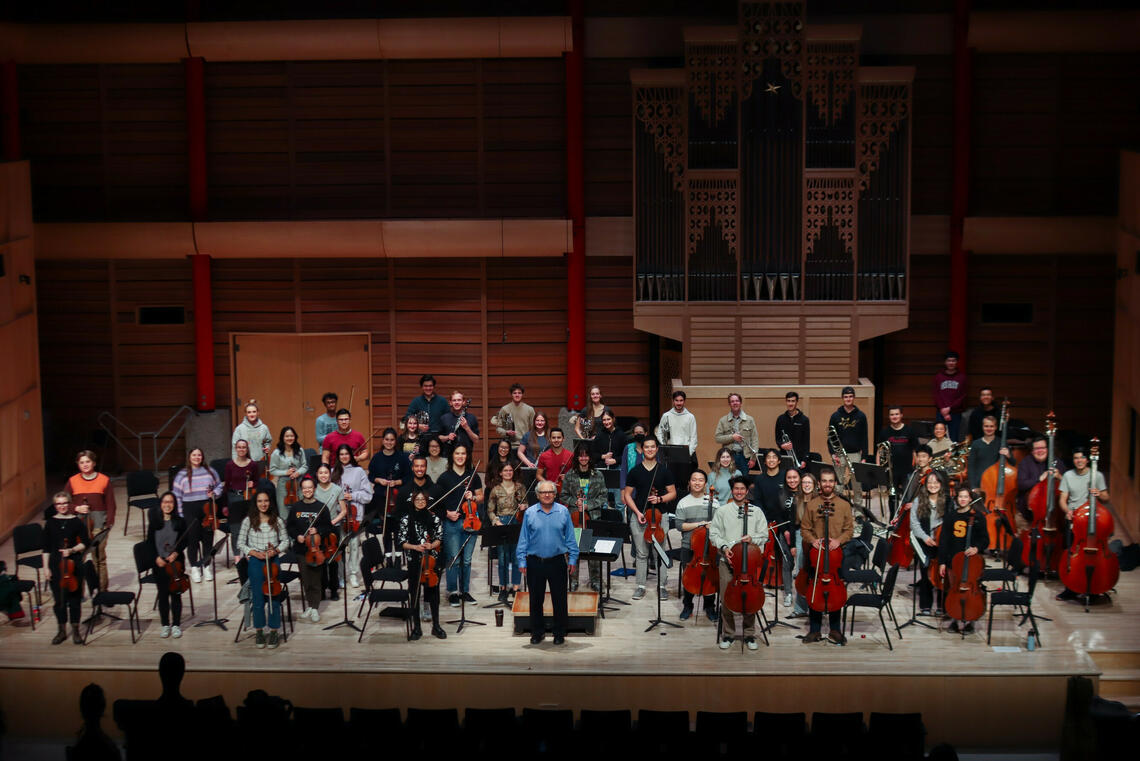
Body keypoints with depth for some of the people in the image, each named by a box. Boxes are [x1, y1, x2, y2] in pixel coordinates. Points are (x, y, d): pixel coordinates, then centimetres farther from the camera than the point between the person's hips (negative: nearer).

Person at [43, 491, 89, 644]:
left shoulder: (77, 521, -1)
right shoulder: (50, 523, 4)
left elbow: (85, 542, 1)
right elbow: (46, 547, 6)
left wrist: (72, 550, -16)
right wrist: (46, 567, 2)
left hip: (74, 564, -1)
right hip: (55, 565, 1)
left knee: (74, 598, 3)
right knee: (59, 599, 5)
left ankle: (75, 631, 15)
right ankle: (62, 631, 18)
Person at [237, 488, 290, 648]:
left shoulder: (277, 521, 4)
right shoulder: (248, 521, 2)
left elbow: (285, 541, 12)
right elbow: (240, 544, 4)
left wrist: (276, 550, -7)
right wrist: (255, 553, -9)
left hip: (273, 561, 0)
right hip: (255, 562, 0)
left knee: (273, 596, -11)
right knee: (258, 598, -6)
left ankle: (273, 632, -1)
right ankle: (259, 631, 7)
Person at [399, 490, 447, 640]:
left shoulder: (434, 517, 3)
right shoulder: (406, 519, 0)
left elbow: (440, 538, 6)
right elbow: (401, 541, 0)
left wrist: (432, 545, -14)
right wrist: (415, 547, -16)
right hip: (414, 560, -1)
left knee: (433, 592, 4)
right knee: (415, 594, 2)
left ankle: (436, 626, 13)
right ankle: (416, 628, 10)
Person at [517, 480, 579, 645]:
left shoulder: (563, 512, 2)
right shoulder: (529, 513, 2)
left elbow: (570, 537, 5)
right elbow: (523, 539, 4)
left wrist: (573, 559, 2)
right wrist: (522, 561, 0)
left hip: (557, 562, 0)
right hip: (535, 562, 0)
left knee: (559, 599, 4)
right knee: (536, 599, 8)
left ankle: (560, 632, 16)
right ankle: (537, 632, 21)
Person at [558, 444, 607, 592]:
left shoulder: (598, 476, 5)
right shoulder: (570, 475, 6)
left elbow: (603, 497, 4)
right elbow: (563, 496, 9)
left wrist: (588, 505, -9)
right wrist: (575, 502, -9)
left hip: (593, 517, 0)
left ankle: (595, 581, 11)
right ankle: (573, 581, 8)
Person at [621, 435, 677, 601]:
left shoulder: (664, 471, 5)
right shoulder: (635, 472, 5)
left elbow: (673, 493, 7)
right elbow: (627, 495, 7)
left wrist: (660, 499, -12)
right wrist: (637, 512, -6)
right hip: (638, 516, 1)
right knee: (641, 553, 5)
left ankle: (662, 586, 6)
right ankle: (641, 586, 13)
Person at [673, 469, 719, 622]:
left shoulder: (713, 502, 1)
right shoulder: (683, 502, 1)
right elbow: (679, 524, -6)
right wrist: (698, 524, -14)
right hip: (689, 547, 0)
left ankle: (710, 608, 20)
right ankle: (687, 607, 25)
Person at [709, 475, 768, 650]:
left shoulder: (757, 511, 10)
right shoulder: (722, 511, 9)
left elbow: (764, 535, 9)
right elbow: (714, 533, 7)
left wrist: (752, 539, -11)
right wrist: (724, 547, -9)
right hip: (728, 559, 0)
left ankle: (749, 634, 10)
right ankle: (728, 634, 9)